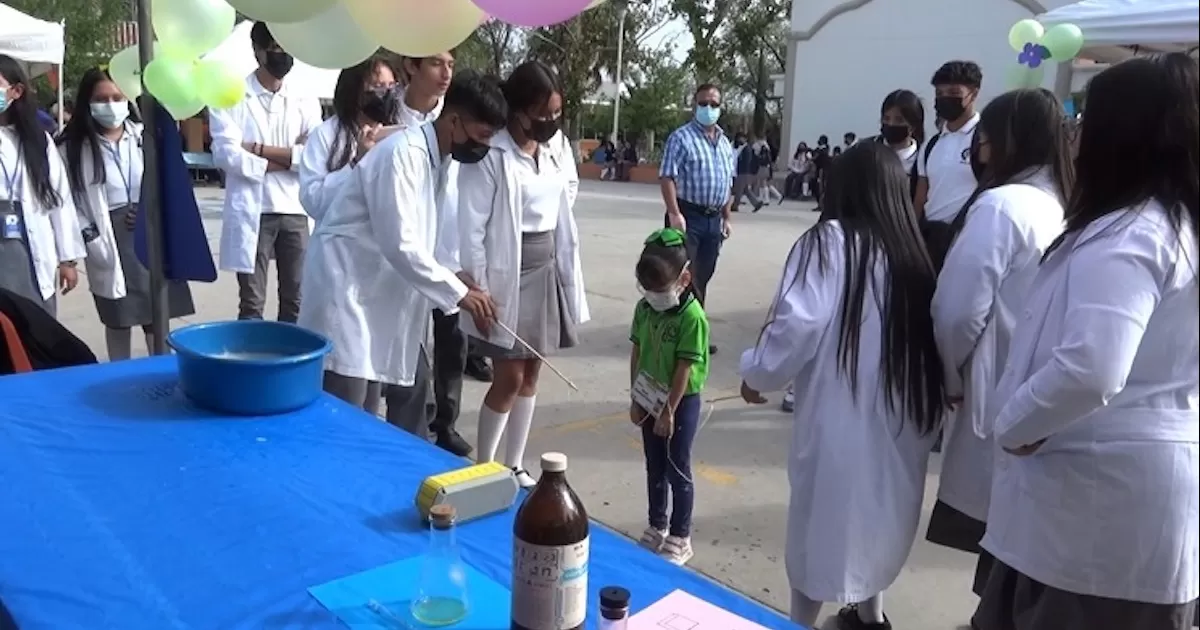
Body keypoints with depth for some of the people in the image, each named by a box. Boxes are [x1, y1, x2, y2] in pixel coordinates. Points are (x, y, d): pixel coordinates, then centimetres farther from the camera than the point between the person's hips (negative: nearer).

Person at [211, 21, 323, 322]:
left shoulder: (306, 103, 8)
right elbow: (227, 155, -12)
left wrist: (259, 149, -10)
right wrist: (289, 158, -10)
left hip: (295, 212, 3)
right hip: (250, 213, -3)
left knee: (296, 301, 9)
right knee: (252, 303, 3)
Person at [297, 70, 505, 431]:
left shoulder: (436, 159, 9)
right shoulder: (403, 152, -18)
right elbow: (399, 244, -24)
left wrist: (453, 282, 4)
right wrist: (457, 292, -20)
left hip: (380, 287, 10)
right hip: (347, 283, -10)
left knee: (413, 381, 14)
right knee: (344, 413, -9)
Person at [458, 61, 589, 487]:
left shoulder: (557, 144, 4)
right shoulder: (490, 153, -17)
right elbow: (472, 227, -16)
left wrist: (567, 271, 12)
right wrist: (478, 289, -17)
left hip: (548, 270, 6)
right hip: (506, 274, -6)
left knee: (531, 373, 12)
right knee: (509, 377, -3)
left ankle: (514, 467, 26)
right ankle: (483, 470, 17)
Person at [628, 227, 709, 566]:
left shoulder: (692, 317, -21)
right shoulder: (644, 308, -1)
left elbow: (684, 368, -19)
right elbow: (637, 353, 5)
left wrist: (669, 411, -16)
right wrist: (636, 399, 5)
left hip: (681, 402, -6)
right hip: (651, 399, 6)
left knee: (677, 470, 4)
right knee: (654, 468, 17)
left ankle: (680, 538, 17)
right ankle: (657, 527, 33)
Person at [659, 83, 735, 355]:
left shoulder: (725, 143, 16)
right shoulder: (681, 137, -6)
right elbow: (667, 177, -14)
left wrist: (726, 218, 15)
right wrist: (674, 214, -23)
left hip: (713, 219, 7)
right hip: (688, 216, -7)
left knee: (702, 278, 12)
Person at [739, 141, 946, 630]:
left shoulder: (829, 242, -9)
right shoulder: (914, 252, 4)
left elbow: (797, 326, -17)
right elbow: (935, 341, 0)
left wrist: (756, 373, 0)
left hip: (841, 422, -5)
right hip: (899, 423, 6)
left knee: (820, 527, 11)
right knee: (873, 518, 25)